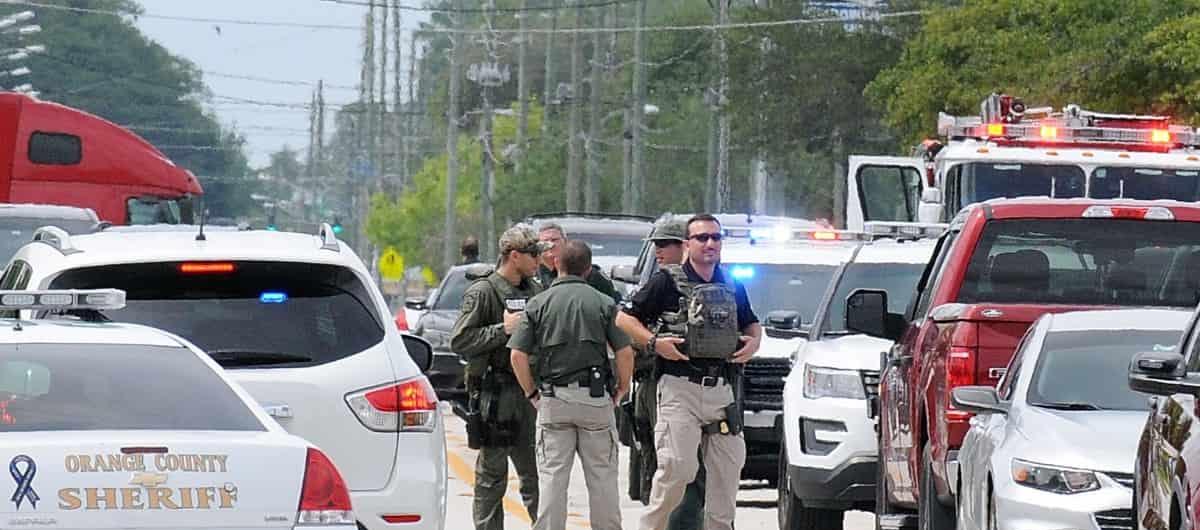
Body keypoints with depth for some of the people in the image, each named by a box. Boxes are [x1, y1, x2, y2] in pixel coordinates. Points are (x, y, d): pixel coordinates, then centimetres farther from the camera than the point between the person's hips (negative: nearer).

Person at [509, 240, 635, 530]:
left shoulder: (538, 304, 1)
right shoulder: (603, 303, 0)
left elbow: (518, 355, -3)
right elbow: (625, 352, -5)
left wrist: (532, 392, 8)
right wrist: (621, 390, 9)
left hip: (553, 399, 0)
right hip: (595, 397, 0)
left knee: (552, 475, 2)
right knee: (602, 476, 6)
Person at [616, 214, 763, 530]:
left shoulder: (732, 286, 16)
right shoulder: (668, 281, -1)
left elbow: (752, 323, 31)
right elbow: (624, 319, 0)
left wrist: (753, 342, 9)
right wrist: (655, 343, -14)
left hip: (722, 391, 6)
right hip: (679, 388, -6)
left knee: (728, 467, 6)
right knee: (678, 466, -14)